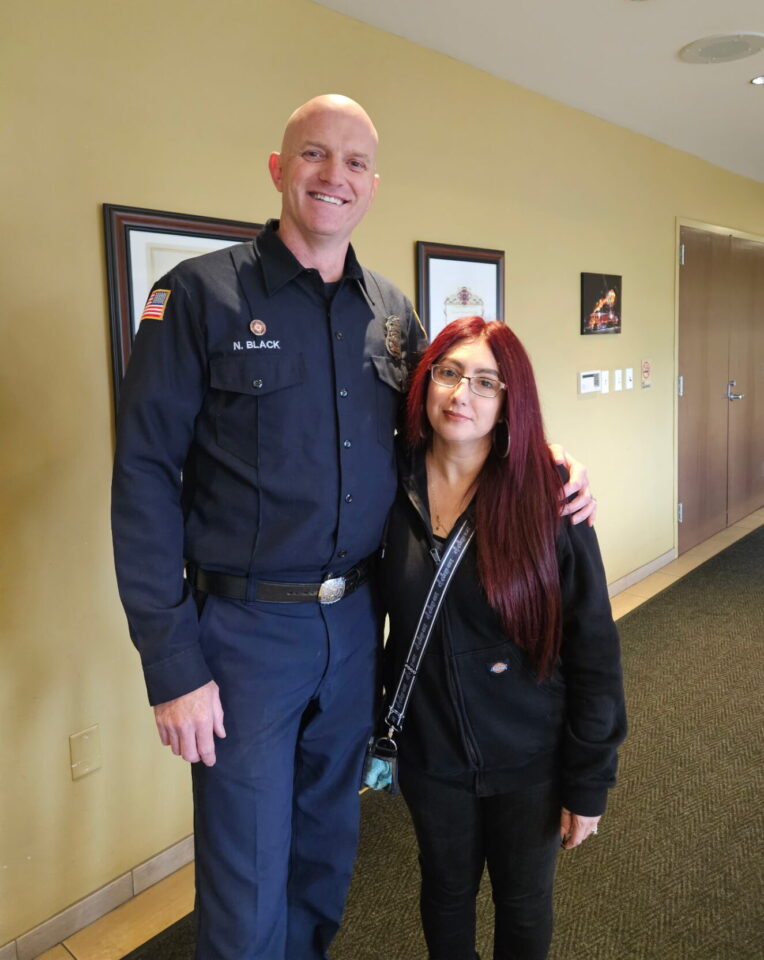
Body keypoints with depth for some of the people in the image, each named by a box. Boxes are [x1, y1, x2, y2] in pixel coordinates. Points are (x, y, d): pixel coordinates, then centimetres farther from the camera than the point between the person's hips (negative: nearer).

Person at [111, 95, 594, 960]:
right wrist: (171, 665, -16)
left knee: (327, 851, 24)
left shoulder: (391, 311, 5)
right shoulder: (202, 293, -10)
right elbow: (145, 478, -13)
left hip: (356, 621, 5)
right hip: (244, 629, -4)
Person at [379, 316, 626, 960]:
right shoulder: (393, 488, -9)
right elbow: (382, 620, 1)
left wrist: (588, 781, -9)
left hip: (528, 758, -2)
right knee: (446, 894, 24)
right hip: (429, 754, 2)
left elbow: (592, 647, -12)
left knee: (525, 905, 21)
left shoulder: (547, 496, -17)